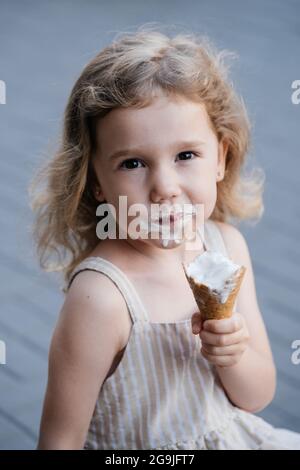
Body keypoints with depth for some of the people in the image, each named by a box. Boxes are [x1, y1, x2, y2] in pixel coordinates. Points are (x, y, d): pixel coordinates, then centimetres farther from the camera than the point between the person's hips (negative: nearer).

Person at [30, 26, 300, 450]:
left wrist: (234, 356, -18)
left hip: (234, 435, 5)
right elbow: (61, 440, -18)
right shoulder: (101, 298, -25)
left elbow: (257, 396, -1)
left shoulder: (228, 244, -8)